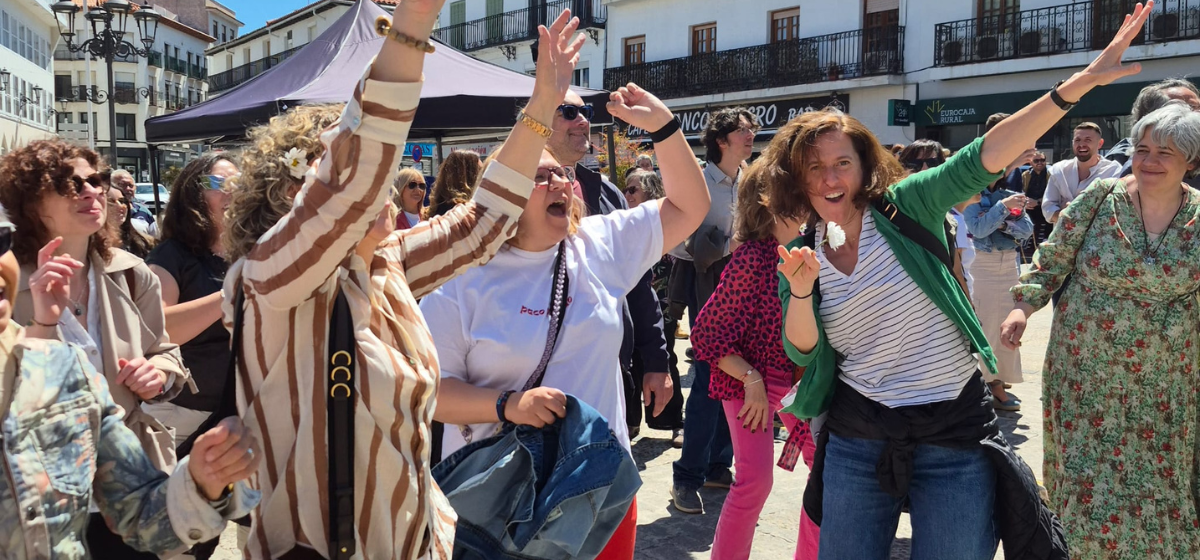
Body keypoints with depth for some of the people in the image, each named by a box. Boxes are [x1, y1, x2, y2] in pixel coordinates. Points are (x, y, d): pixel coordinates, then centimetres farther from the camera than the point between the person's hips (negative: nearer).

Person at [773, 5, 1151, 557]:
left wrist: (1080, 82, -25)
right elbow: (802, 350, -5)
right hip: (858, 438, 3)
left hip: (955, 434, -2)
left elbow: (982, 159, -17)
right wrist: (800, 290, -24)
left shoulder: (903, 208, -6)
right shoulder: (803, 255, 3)